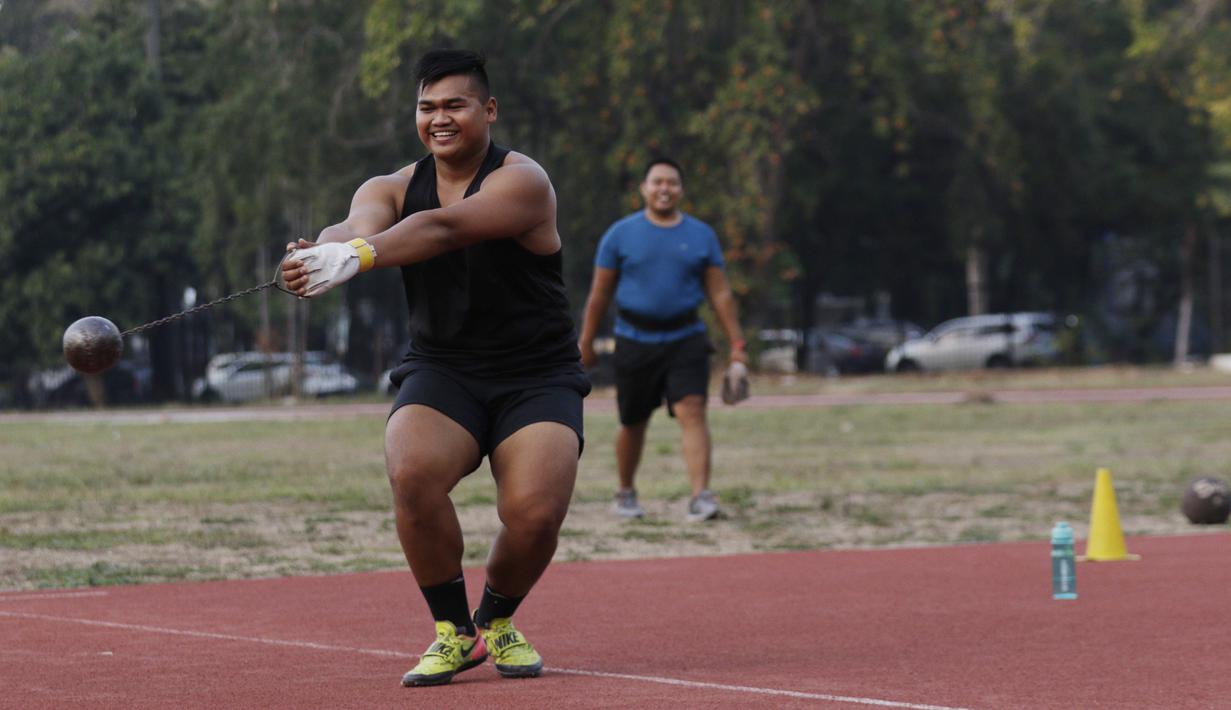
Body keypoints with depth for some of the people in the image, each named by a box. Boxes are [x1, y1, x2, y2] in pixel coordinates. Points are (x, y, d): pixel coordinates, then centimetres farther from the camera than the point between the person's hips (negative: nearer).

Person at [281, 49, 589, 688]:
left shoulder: (521, 181, -12)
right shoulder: (394, 189, 4)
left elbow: (444, 227, -32)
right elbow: (357, 225, -20)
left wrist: (355, 257, -48)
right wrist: (319, 251, -46)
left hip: (535, 378, -3)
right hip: (441, 372, 3)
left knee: (533, 512, -24)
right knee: (412, 472, -29)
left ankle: (497, 621, 11)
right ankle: (452, 631, -7)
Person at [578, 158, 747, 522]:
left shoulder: (701, 235, 6)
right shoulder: (621, 234, 3)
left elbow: (719, 293, 8)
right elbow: (599, 293, 6)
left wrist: (736, 344, 3)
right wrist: (586, 343, 7)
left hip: (685, 340, 0)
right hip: (635, 341, 0)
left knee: (692, 411, -17)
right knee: (633, 423, 9)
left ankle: (700, 495, -23)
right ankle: (626, 493, 30)